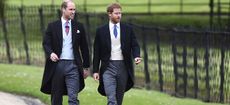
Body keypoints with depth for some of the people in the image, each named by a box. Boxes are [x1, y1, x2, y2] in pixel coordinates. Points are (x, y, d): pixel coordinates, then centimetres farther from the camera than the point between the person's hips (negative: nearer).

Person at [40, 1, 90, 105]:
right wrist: (50, 53, -20)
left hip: (73, 65, 0)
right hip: (57, 64, 0)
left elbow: (84, 47, 12)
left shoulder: (79, 27, 9)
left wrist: (86, 67, 11)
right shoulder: (52, 26, 5)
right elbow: (46, 43, 1)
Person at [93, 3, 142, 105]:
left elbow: (134, 45, 6)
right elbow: (97, 52, 5)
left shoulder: (128, 29, 6)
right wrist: (95, 70, 2)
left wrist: (136, 56, -16)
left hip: (123, 66, 2)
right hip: (108, 67, -2)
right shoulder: (101, 31, 2)